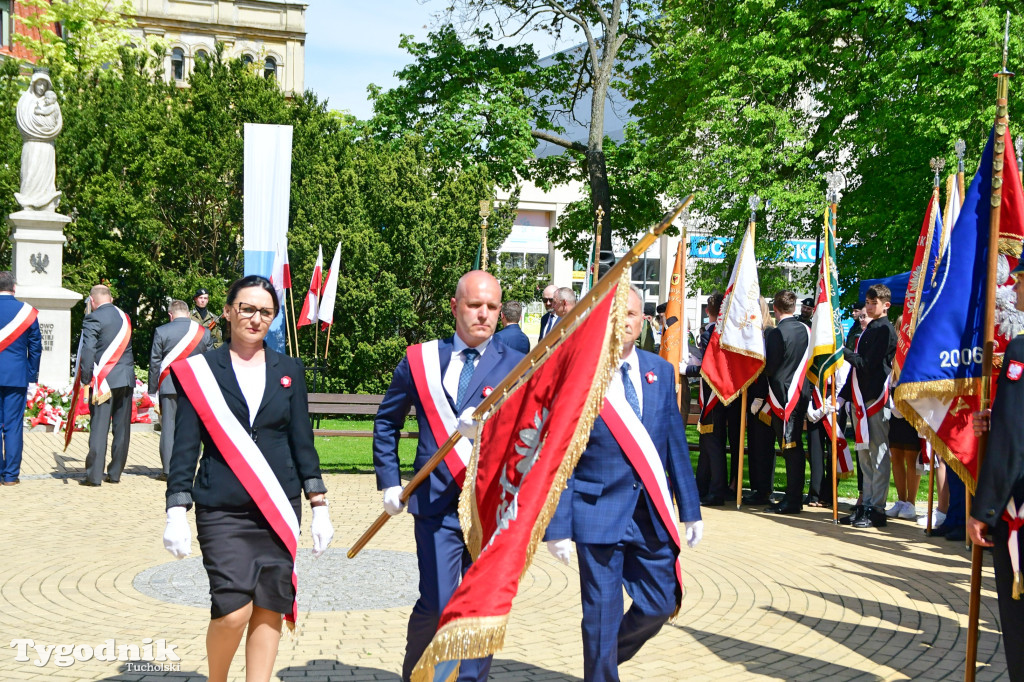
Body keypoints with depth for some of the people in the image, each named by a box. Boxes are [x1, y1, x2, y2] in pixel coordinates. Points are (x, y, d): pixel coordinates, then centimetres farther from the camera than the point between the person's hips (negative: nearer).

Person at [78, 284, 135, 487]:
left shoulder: (93, 319, -7)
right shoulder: (124, 317, 11)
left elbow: (88, 350, -12)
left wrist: (86, 377, -8)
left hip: (104, 379, -5)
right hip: (127, 378, 5)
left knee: (99, 427, -2)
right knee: (122, 427, 9)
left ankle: (94, 475, -2)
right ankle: (115, 473, 15)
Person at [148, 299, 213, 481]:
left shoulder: (161, 331, -2)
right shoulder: (204, 332, 4)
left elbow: (155, 362, 1)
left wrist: (152, 390, 8)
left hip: (169, 386, -2)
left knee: (169, 427, 3)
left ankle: (168, 470, 3)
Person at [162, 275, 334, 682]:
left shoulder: (289, 371, 10)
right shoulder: (200, 371, 3)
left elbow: (302, 442, 10)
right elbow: (185, 446, 1)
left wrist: (319, 506, 5)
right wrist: (177, 511, -6)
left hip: (279, 508, 3)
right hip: (222, 510, -3)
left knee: (270, 607, 2)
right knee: (233, 610, -11)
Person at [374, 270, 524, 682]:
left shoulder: (517, 367, 2)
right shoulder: (420, 360, 6)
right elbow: (386, 422, 17)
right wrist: (389, 482, 11)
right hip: (438, 505, 0)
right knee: (436, 604, -4)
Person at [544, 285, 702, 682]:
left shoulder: (660, 371, 5)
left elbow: (675, 442, 10)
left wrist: (691, 509, 10)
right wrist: (558, 526, -11)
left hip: (652, 512, 5)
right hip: (599, 512, -4)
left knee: (660, 604, 12)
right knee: (602, 615, 4)